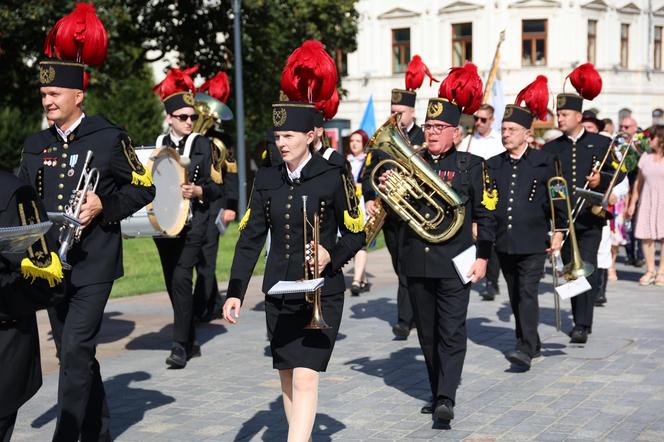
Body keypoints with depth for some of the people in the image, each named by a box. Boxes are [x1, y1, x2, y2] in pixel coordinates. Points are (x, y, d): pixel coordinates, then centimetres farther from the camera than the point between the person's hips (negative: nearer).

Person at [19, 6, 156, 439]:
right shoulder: (36, 145, 9)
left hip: (94, 265, -6)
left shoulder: (110, 138, -5)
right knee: (73, 352, 13)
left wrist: (103, 205, -16)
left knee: (76, 349, -11)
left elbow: (144, 189, -2)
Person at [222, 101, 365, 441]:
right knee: (287, 376, 11)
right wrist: (235, 293, -2)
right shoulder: (267, 179, 4)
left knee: (305, 376, -12)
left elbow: (355, 234, 0)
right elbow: (250, 239, 4)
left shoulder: (333, 177, -7)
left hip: (321, 294, -5)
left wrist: (332, 256, -21)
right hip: (278, 295, 5)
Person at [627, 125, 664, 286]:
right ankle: (650, 271, 9)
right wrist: (633, 202, 11)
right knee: (646, 236, -1)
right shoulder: (646, 156, 10)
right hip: (647, 200, 3)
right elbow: (639, 181, 14)